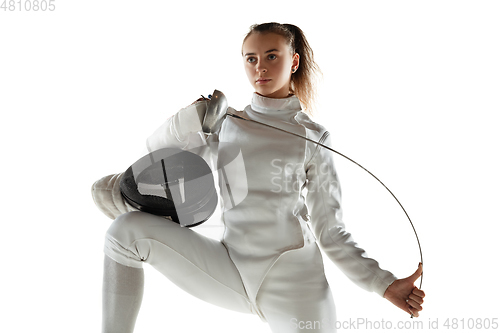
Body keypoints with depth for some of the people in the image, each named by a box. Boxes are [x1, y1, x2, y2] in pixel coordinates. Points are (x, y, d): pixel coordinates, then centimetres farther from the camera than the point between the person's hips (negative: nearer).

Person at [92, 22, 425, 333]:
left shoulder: (313, 136, 3)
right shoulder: (226, 123, 9)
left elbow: (330, 231, 4)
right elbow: (157, 147, 18)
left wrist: (384, 283, -5)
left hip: (294, 281, -2)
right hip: (232, 271, 2)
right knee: (129, 229, -14)